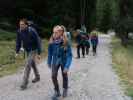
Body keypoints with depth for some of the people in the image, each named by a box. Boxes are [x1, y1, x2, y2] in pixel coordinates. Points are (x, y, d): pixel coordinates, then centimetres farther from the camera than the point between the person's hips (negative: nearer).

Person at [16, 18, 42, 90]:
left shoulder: (32, 31, -25)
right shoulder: (19, 31, -10)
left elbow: (38, 42, -19)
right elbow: (18, 42, 2)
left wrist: (39, 53, -18)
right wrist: (17, 52, -2)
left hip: (33, 50, -6)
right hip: (27, 50, 6)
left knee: (28, 65, -13)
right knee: (33, 64, 20)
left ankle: (24, 83, -9)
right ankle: (37, 77, 41)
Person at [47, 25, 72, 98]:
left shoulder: (65, 42, -24)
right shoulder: (52, 42, -15)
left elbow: (69, 55, -23)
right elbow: (50, 52, 0)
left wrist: (67, 66, -29)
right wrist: (49, 62, 6)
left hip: (64, 61, -2)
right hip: (55, 61, 2)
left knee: (64, 76, 14)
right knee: (53, 76, -8)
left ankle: (65, 90, 40)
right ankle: (57, 92, 14)